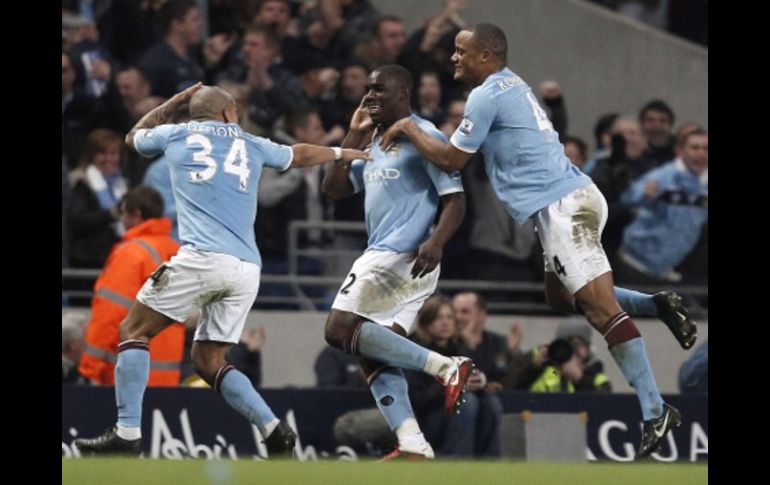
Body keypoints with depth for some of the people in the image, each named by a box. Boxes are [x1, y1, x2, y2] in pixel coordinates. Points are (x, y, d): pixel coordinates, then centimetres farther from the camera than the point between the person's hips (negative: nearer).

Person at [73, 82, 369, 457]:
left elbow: (134, 137, 37)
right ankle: (275, 431, -2)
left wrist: (173, 103, 48)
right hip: (247, 269, 4)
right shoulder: (252, 146, 22)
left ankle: (126, 434, -8)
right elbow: (301, 155, 41)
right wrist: (342, 153, 60)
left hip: (201, 257, -4)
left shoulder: (177, 134, 14)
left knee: (133, 330, 5)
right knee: (207, 360, 14)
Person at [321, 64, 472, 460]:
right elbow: (334, 188, 20)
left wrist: (436, 242, -28)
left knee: (341, 330, -17)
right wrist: (355, 134, 14)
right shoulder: (376, 144, 22)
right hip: (384, 257, 10)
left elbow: (455, 200, -12)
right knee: (374, 356, 3)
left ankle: (446, 367, -20)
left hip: (404, 255, -10)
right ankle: (414, 447, -5)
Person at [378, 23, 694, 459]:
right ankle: (658, 306, 12)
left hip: (561, 207, -10)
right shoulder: (512, 86, 20)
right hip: (570, 199, 10)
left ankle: (656, 412, -22)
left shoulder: (486, 96, -8)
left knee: (599, 307, -15)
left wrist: (409, 129, 10)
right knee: (561, 297, 24)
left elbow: (452, 159, -3)